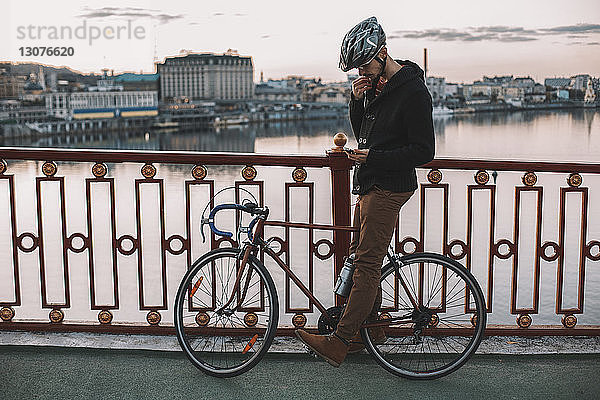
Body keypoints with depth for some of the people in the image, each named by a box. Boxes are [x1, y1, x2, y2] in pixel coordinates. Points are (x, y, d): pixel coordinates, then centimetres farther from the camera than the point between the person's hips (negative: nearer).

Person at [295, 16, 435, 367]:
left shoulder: (413, 91, -16)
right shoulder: (376, 84, 12)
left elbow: (424, 151, -17)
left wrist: (375, 157, -23)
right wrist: (357, 100, 0)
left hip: (389, 188, -10)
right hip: (370, 184, 10)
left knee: (367, 264, -10)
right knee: (362, 257, 14)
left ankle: (339, 342, -9)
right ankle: (371, 327, 27)